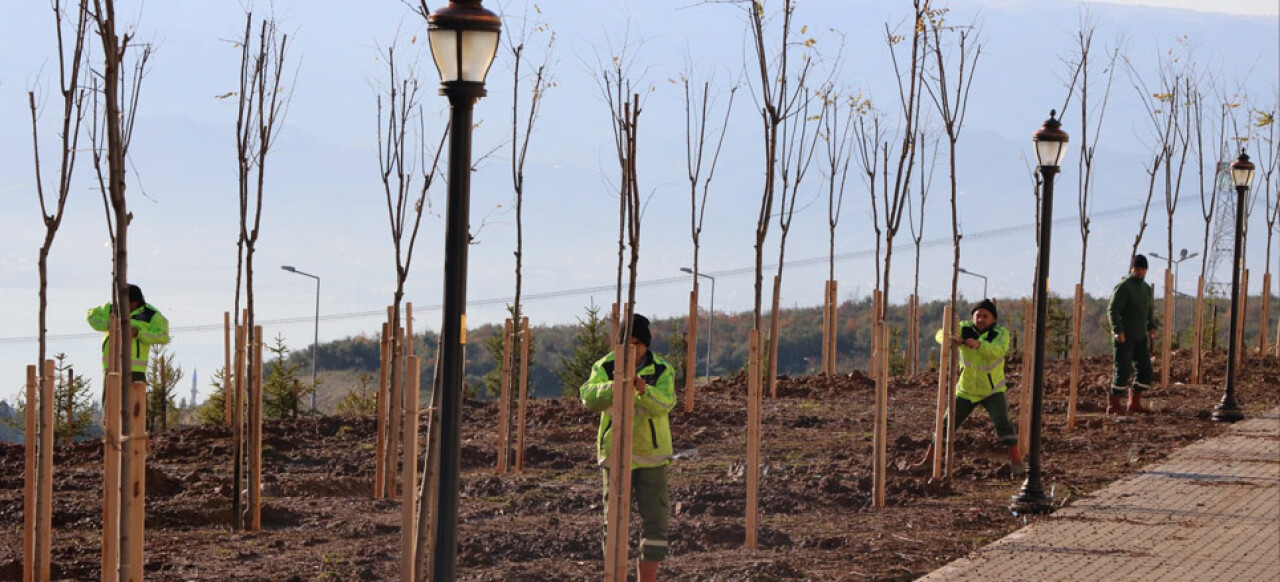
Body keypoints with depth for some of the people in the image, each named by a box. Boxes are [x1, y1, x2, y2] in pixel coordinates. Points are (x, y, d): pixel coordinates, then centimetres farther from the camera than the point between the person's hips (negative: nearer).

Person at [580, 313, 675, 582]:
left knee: (654, 522, 0)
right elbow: (590, 398, -23)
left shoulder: (662, 371, -6)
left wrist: (644, 390, -44)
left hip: (651, 455, 0)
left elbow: (664, 405, -24)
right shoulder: (605, 367, -5)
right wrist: (614, 386, -43)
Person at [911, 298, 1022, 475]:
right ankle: (929, 460, 13)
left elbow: (998, 351, -34)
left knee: (1002, 422, -21)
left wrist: (978, 344, -52)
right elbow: (941, 334, -23)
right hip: (966, 391, 2)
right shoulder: (964, 328, -9)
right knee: (946, 424, 1)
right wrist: (951, 339, -47)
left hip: (992, 390, -2)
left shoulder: (1000, 333, -14)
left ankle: (1016, 461, -11)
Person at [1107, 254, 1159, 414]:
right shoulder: (1123, 286, -9)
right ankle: (1113, 404, -2)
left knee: (1145, 369, 5)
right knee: (1122, 370, -8)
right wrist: (1118, 330, -24)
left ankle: (1134, 403, 12)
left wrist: (1152, 328, 11)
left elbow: (1150, 311, 26)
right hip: (1124, 337, -8)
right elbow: (1112, 309, -16)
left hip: (1140, 337, 8)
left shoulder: (1147, 288, 15)